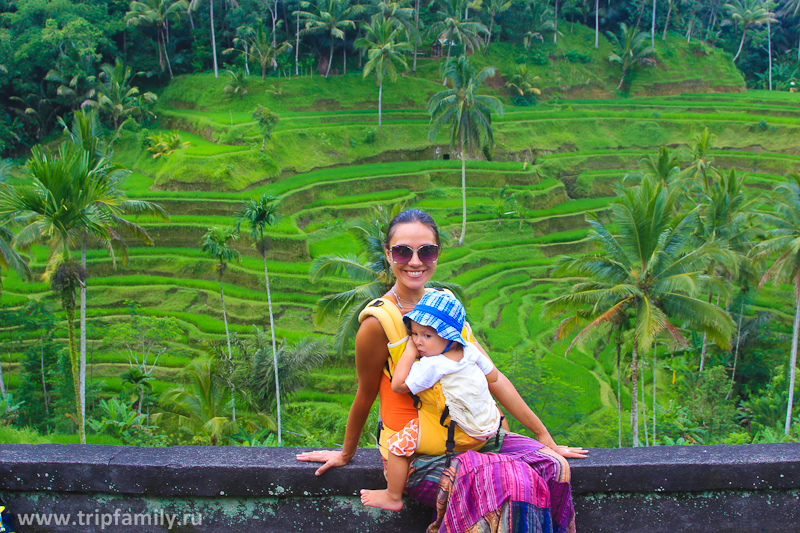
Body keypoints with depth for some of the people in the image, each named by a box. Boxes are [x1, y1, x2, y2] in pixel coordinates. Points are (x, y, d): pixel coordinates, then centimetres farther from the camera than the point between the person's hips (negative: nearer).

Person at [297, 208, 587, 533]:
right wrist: (345, 454, 10)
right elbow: (365, 397, -4)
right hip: (416, 454, -6)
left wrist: (545, 437, 4)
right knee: (503, 482, -27)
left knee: (554, 466, -10)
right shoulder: (380, 321, -16)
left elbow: (491, 375, 4)